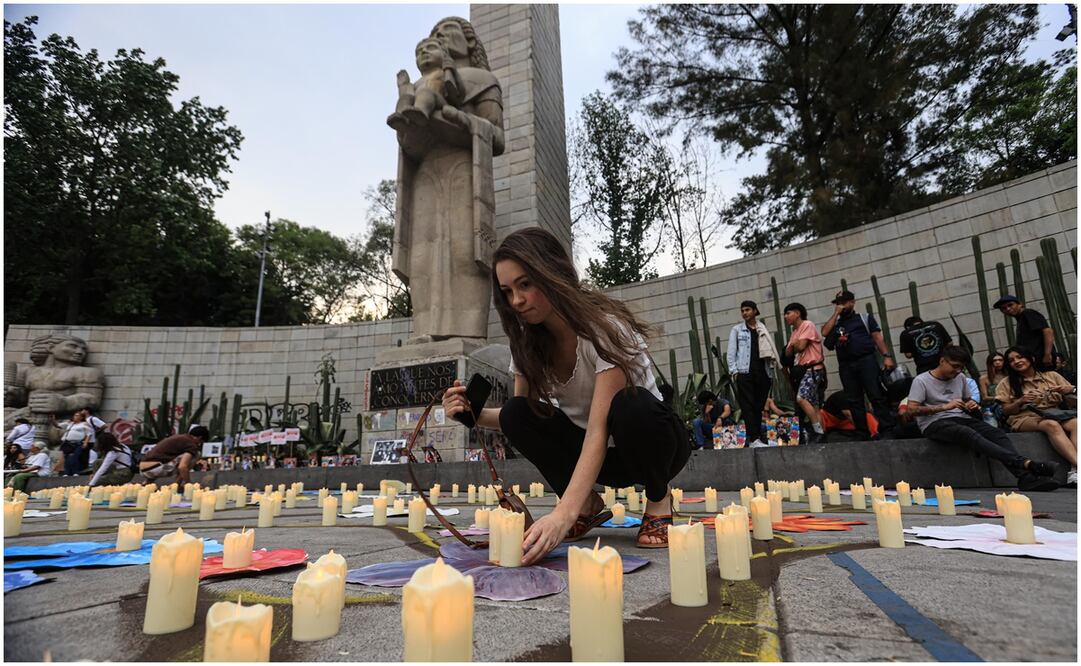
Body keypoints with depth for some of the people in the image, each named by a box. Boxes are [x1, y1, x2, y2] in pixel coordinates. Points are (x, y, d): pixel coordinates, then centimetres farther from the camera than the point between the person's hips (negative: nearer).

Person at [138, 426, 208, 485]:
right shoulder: (191, 444, -5)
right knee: (196, 453, -1)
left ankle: (148, 481, 20)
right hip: (155, 468, -8)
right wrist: (189, 484, -7)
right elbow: (182, 467, -19)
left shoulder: (177, 436, 24)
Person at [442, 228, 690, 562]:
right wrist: (476, 414, -24)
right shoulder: (528, 341, -7)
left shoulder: (606, 326, -27)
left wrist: (563, 513, -45)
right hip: (590, 452, 5)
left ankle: (659, 501, -8)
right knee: (516, 414, -20)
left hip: (652, 442, -4)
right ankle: (589, 506, -3)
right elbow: (522, 419, -3)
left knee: (630, 407, -38)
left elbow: (599, 430, -35)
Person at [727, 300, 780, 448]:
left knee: (759, 407, 5)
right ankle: (754, 439, -12)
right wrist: (735, 371, -5)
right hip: (744, 373, -3)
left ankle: (757, 437, 10)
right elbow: (731, 352, 3)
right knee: (748, 407, -9)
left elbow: (770, 351, 11)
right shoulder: (737, 329, 8)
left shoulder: (763, 329, 14)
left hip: (763, 373, 3)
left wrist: (771, 371, 2)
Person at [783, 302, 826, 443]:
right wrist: (792, 345, -3)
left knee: (801, 398, -24)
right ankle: (819, 433, 3)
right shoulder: (794, 332, 20)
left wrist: (794, 343, 5)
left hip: (812, 369, -9)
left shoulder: (807, 325, -6)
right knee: (814, 406, 4)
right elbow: (788, 353, 15)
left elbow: (800, 346, -16)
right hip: (802, 370, 9)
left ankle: (819, 431, -18)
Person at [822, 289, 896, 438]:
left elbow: (877, 336, 4)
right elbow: (824, 333, -1)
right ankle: (863, 434, 7)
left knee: (876, 396, -8)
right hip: (846, 365, 3)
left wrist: (886, 356, -9)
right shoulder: (835, 323, 19)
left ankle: (888, 430, -5)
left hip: (866, 360, -3)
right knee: (854, 401, 2)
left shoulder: (865, 318, 13)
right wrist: (836, 313, 3)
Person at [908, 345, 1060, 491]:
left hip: (961, 419, 7)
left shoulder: (960, 379, 17)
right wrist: (945, 406, -19)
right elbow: (911, 410, -13)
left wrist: (973, 405, 3)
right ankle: (1026, 464, -47)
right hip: (934, 424, -7)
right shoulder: (921, 381, -4)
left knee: (998, 434, -21)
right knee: (969, 433, -35)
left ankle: (1025, 477, -38)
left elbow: (969, 400, 30)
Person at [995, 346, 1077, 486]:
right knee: (1052, 425, -36)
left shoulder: (1051, 375, 16)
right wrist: (1021, 401, -11)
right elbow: (1006, 411, 7)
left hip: (1056, 414, 2)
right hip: (1025, 418, -2)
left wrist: (1070, 390, -7)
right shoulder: (1007, 383, 11)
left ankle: (1074, 470, -45)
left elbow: (1073, 399, 15)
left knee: (1075, 423, -33)